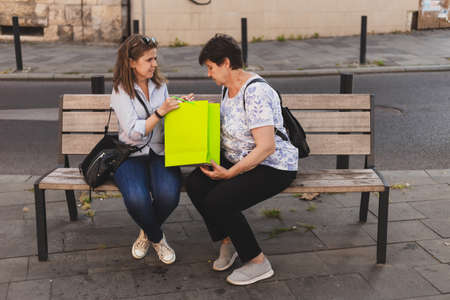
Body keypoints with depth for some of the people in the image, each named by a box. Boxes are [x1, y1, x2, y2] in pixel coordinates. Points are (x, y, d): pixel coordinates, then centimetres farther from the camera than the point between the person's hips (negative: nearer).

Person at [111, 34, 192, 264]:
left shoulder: (160, 85, 10)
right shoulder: (121, 91, -5)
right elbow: (133, 133, -14)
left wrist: (180, 107, 2)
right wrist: (160, 112, -21)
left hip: (160, 153, 3)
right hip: (131, 156, -3)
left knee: (168, 194, -29)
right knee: (137, 199, -33)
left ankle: (147, 233, 6)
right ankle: (157, 238, 2)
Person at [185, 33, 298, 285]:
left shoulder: (256, 93, -24)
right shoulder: (228, 87, 7)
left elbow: (266, 147, -28)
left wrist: (230, 173, -25)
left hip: (272, 167, -9)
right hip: (237, 160, 9)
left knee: (217, 202, -25)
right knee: (195, 184, -13)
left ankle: (258, 263, -4)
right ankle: (228, 240, 8)